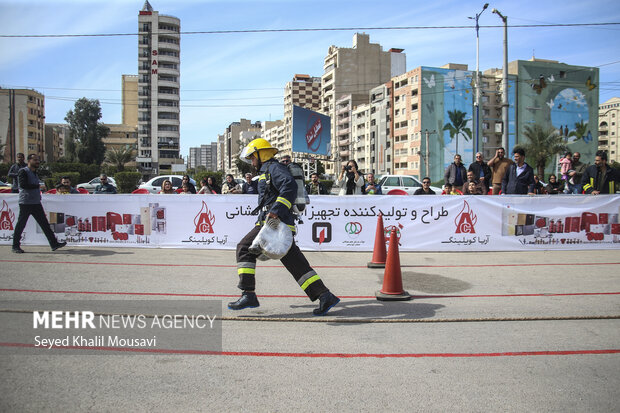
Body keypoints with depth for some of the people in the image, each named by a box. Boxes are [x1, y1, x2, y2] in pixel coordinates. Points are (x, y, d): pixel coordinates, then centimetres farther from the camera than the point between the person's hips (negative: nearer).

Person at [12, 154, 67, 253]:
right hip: (26, 203, -8)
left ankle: (54, 244, 3)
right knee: (21, 224, 1)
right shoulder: (23, 171, -7)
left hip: (36, 203, 8)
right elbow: (23, 184, -20)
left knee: (44, 223, 4)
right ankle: (15, 246, 12)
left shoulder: (34, 172, 18)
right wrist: (37, 186, -14)